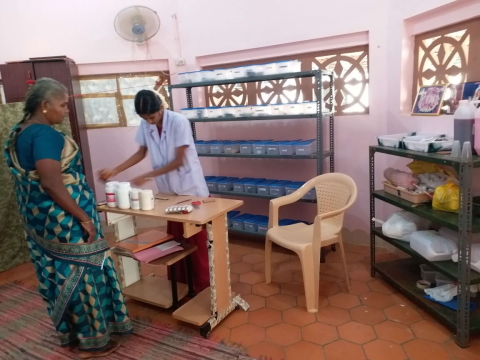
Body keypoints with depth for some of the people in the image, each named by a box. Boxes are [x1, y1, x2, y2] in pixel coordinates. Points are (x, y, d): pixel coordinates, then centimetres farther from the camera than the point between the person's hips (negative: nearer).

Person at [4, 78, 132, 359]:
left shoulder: (19, 133, 10)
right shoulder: (45, 134, -21)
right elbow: (51, 183, -27)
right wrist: (84, 217, -22)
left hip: (39, 219, 10)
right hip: (63, 220, -10)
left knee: (59, 275, 19)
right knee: (80, 274, 3)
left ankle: (69, 332, 35)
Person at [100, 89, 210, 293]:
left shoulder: (179, 122, -21)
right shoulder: (145, 126, -3)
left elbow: (178, 161, -21)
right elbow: (141, 153, 10)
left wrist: (147, 176, -20)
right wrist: (115, 171, 1)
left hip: (190, 188, -5)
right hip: (169, 190, 6)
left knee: (196, 238, 4)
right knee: (175, 238, 14)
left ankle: (203, 285, 18)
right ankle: (180, 282, 31)